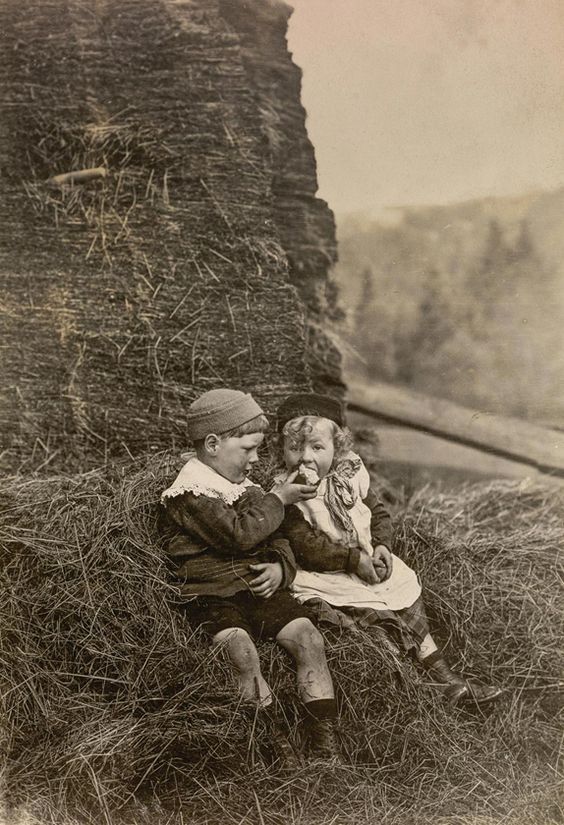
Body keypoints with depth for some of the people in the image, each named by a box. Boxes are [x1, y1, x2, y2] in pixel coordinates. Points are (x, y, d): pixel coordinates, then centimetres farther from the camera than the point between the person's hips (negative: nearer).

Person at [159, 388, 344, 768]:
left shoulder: (245, 489, 18)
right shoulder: (188, 495, -8)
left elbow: (278, 541, 23)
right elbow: (241, 534, -20)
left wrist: (279, 568, -1)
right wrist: (278, 498, -7)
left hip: (258, 588, 6)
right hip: (211, 597, -6)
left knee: (308, 637, -19)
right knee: (242, 650, -34)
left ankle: (325, 748, -14)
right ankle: (281, 748, -22)